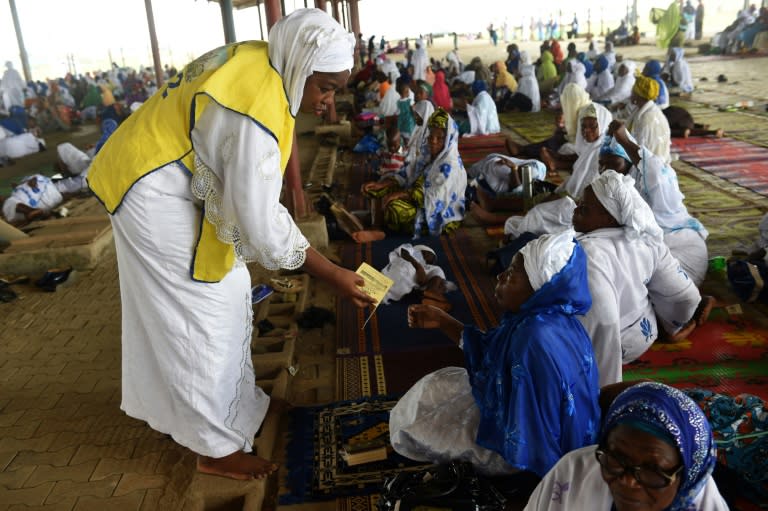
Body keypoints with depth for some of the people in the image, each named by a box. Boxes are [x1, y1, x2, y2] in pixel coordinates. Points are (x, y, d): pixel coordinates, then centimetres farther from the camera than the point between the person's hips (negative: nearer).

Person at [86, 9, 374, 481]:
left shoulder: (258, 60, -4)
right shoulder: (255, 112, -33)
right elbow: (261, 223, -31)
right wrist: (333, 275, -22)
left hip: (181, 183, 10)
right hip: (154, 197, -10)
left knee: (228, 291, 17)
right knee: (199, 316, -1)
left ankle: (238, 398, 37)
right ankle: (217, 448, 16)